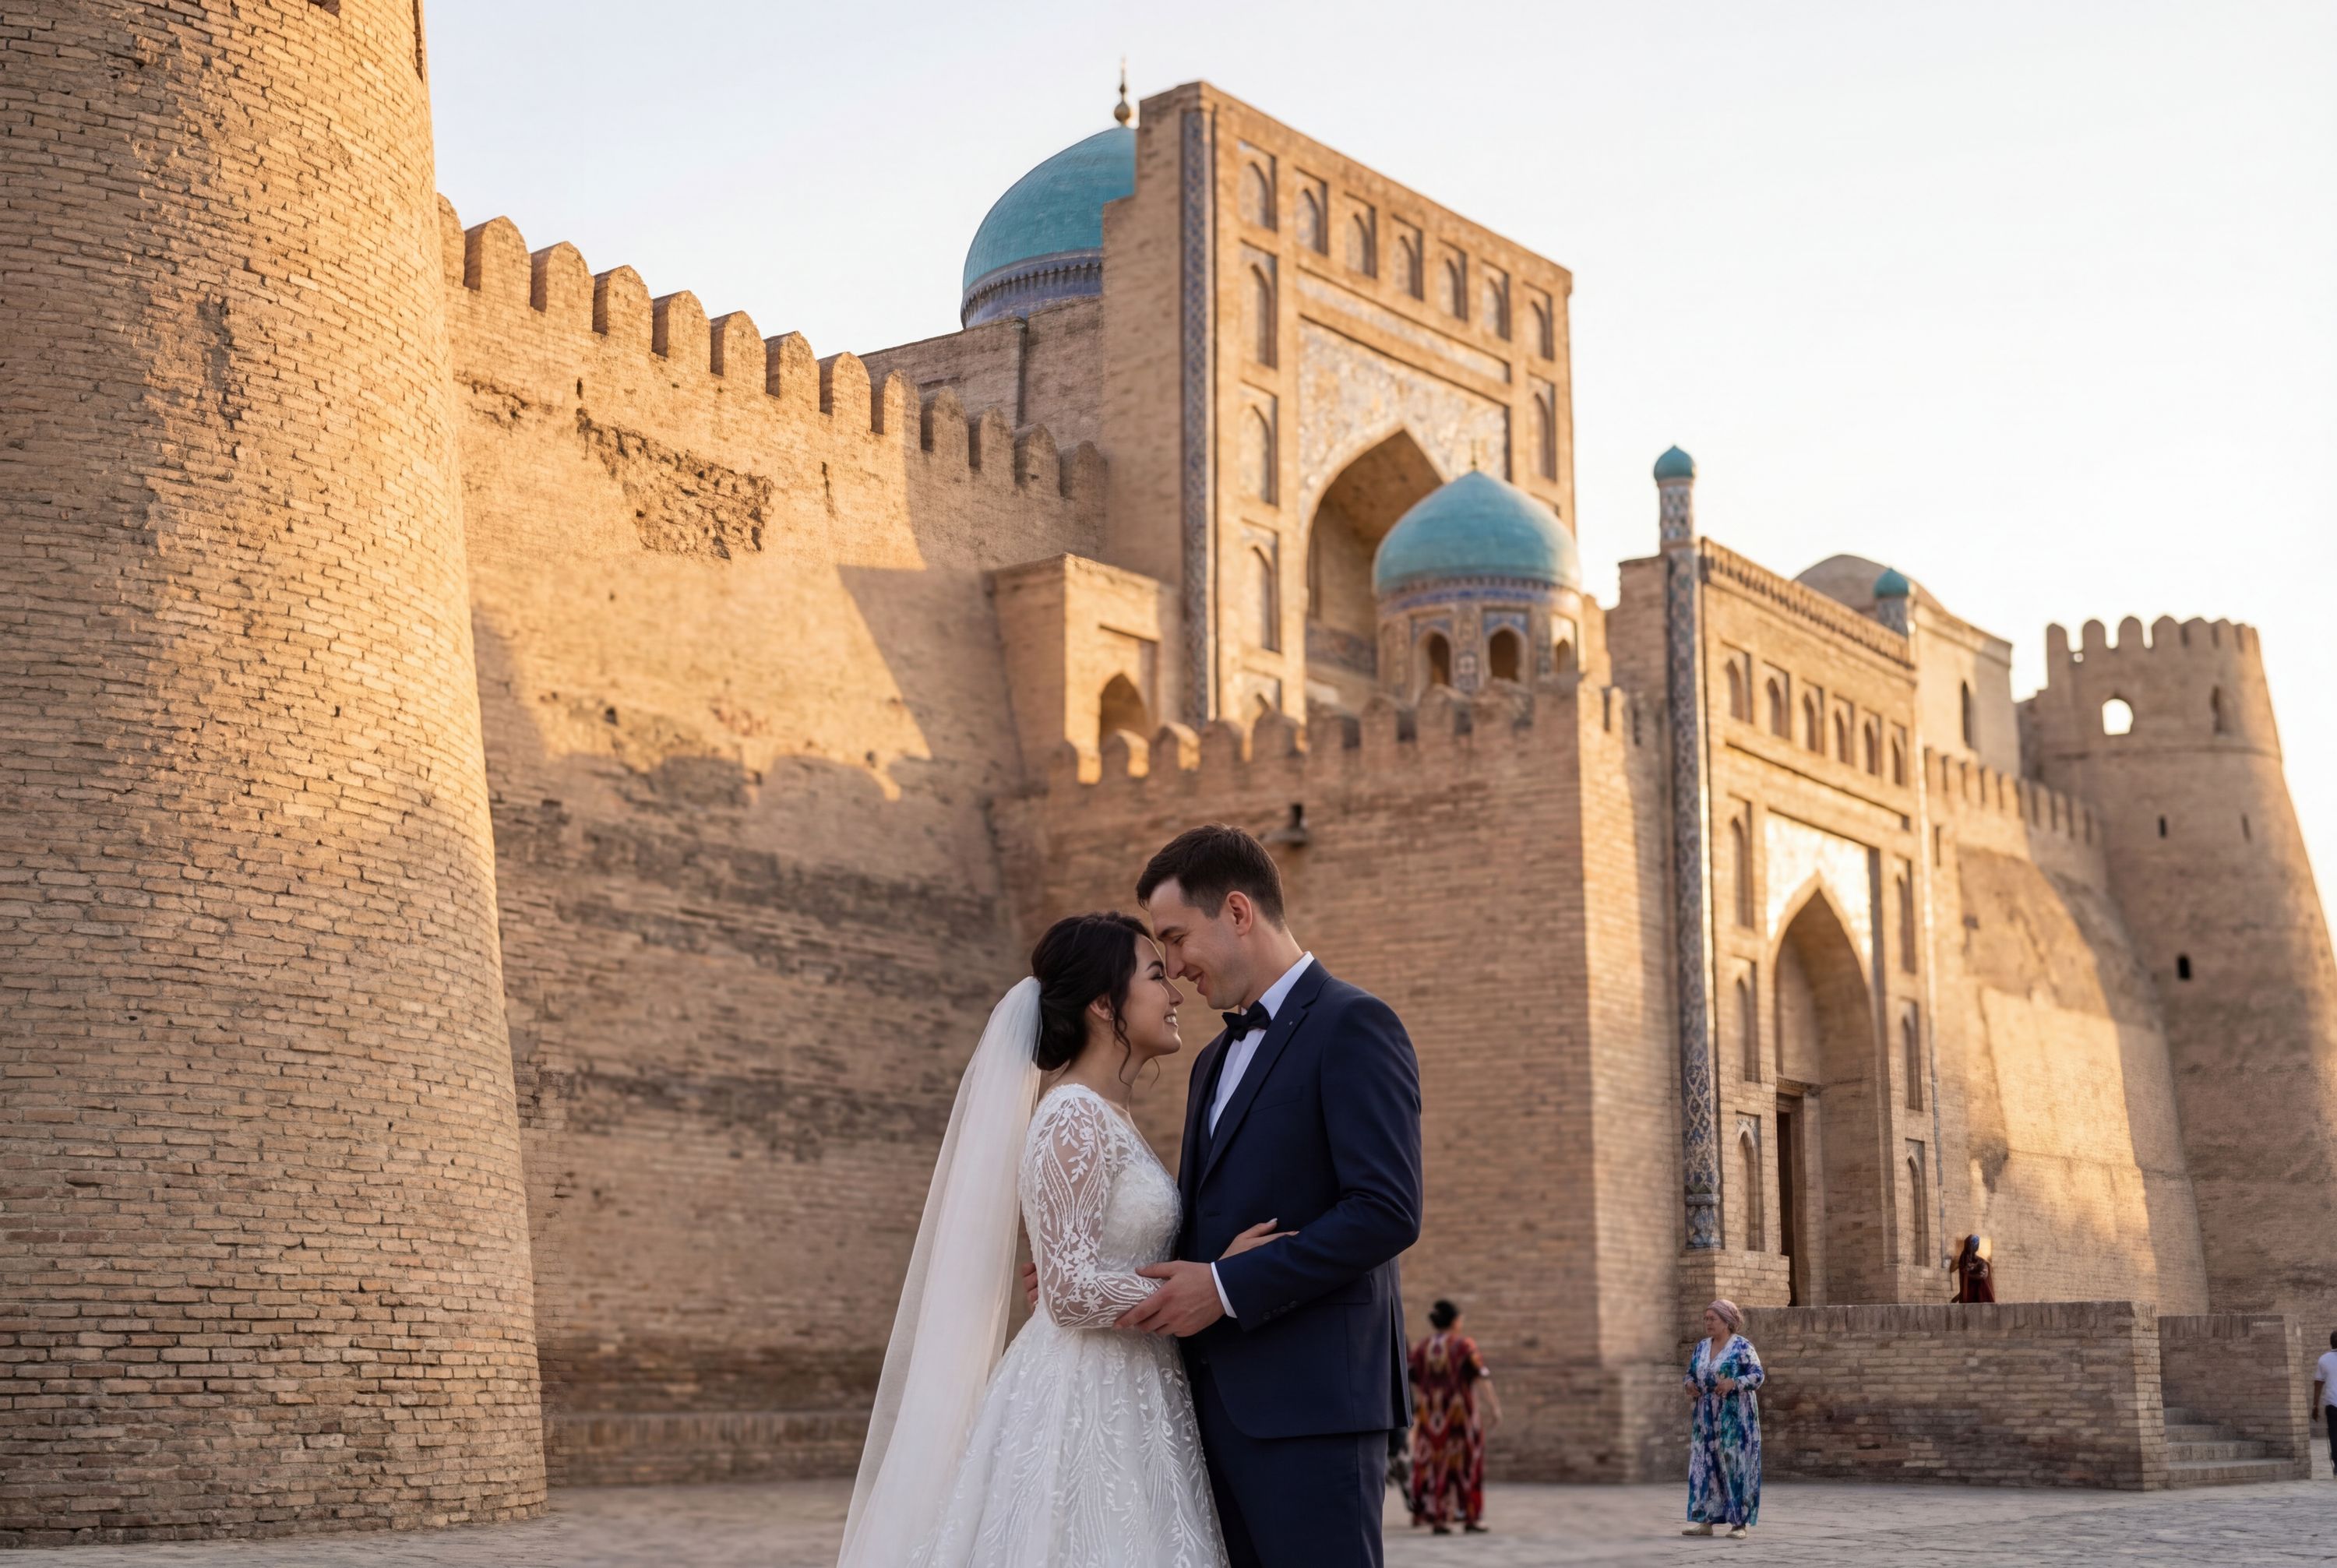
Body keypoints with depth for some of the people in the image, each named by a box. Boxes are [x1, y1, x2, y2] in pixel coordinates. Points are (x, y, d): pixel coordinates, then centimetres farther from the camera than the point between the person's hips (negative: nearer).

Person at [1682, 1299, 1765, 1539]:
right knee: (1704, 1465, 4)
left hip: (1734, 1417, -6)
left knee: (1735, 1465, -5)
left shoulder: (1742, 1346, -6)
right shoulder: (1702, 1346, 12)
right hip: (1706, 1417, 6)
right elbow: (1691, 1373, 18)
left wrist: (1734, 1383, -24)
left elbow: (1757, 1375, -10)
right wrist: (1689, 1383, -4)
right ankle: (1705, 1520, 8)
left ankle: (1740, 1522, 0)